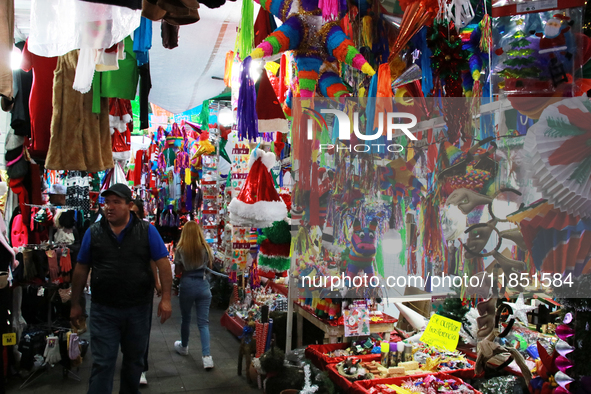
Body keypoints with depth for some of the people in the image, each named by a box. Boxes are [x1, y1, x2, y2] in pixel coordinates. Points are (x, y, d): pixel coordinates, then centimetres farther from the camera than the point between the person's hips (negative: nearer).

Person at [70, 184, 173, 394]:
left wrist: (166, 299, -13)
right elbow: (81, 270, 7)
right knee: (102, 363, 1)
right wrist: (75, 304, 9)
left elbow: (163, 264, -6)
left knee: (134, 360, 17)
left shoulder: (146, 230, -4)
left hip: (138, 309, 1)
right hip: (103, 310, 0)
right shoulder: (94, 232, 0)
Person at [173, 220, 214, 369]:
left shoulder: (181, 249, -8)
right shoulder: (205, 248, -1)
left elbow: (177, 272, -1)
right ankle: (207, 356, -8)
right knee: (203, 322, 2)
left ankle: (184, 347, 41)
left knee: (185, 318, 19)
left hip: (187, 285, -1)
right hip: (203, 285, 1)